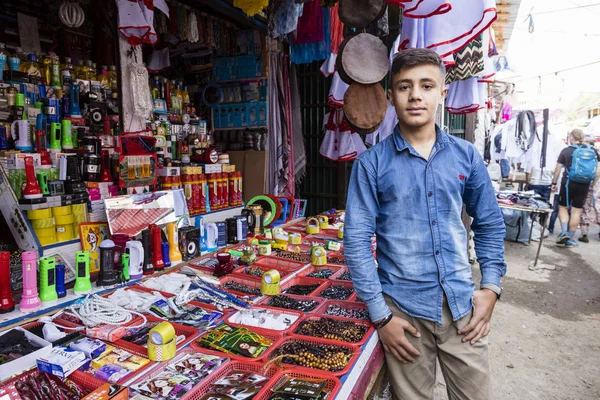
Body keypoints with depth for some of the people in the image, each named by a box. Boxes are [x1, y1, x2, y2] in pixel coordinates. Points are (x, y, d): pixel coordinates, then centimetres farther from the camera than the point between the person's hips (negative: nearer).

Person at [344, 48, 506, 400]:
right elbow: (357, 240, -9)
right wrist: (381, 316, -10)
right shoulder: (371, 164, -8)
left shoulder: (466, 156, 2)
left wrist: (491, 287, 2)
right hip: (403, 308, -2)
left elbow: (490, 224, 11)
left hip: (463, 305, 3)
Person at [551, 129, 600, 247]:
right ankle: (570, 239, 12)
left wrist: (554, 183, 10)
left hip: (568, 183, -2)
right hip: (584, 185, 2)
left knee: (563, 207, 13)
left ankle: (564, 232, -5)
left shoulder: (566, 151, -2)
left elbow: (557, 170, -1)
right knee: (576, 211, 7)